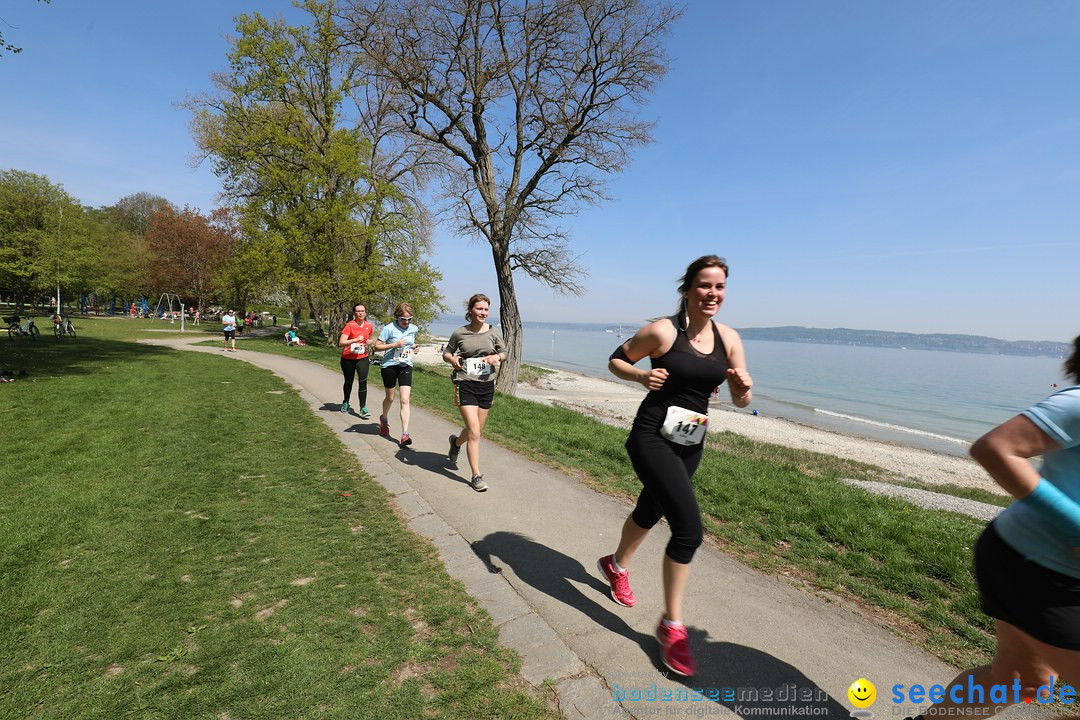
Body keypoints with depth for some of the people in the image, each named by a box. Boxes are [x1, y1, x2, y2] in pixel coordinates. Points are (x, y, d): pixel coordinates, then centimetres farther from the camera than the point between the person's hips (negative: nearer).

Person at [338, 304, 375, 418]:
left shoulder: (369, 326, 0)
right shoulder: (349, 325, -13)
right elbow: (341, 343, -22)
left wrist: (367, 343, -1)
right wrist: (355, 340, -32)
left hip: (362, 358, 2)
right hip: (348, 359, -2)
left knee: (363, 381, -13)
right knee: (348, 382, 14)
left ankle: (363, 408, -11)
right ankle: (345, 402, 40)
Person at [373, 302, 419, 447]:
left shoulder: (414, 329, 4)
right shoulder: (389, 328, -11)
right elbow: (377, 346, -9)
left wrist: (413, 348, 1)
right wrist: (395, 345, -21)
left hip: (406, 366, 3)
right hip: (390, 366, -2)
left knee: (405, 400, -9)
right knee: (390, 398, 14)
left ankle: (405, 435, -11)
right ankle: (384, 419, 48)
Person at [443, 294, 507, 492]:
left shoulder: (493, 332, 2)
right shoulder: (459, 333, -3)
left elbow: (504, 352, 12)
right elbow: (446, 352, 11)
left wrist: (497, 357, -10)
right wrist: (452, 359, -11)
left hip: (487, 385, 4)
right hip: (465, 385, -3)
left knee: (476, 430, 16)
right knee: (474, 432, -10)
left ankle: (456, 442, 51)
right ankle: (476, 476, 3)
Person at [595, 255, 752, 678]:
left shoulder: (729, 339, 1)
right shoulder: (663, 331, -13)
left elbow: (741, 401, 5)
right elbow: (616, 361, -2)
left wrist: (743, 388, -18)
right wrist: (641, 376, -21)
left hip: (690, 445, 6)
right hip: (652, 437, -6)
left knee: (650, 511, 23)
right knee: (689, 527, -15)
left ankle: (616, 565, 53)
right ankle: (672, 626, 7)